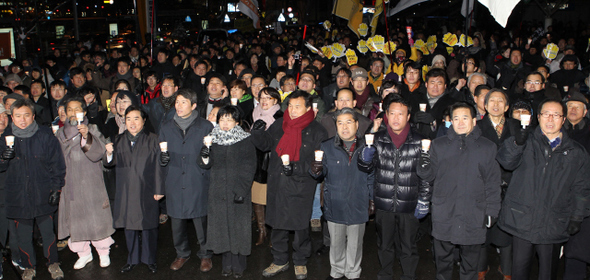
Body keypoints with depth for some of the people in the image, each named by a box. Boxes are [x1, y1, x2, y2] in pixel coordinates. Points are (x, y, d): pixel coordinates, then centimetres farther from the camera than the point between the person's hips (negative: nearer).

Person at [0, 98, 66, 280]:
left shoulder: (45, 135, -4)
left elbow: (57, 164, 1)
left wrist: (56, 188, -3)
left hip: (42, 195, -1)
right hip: (18, 196, 2)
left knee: (47, 232, 6)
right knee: (23, 235, 9)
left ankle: (53, 264, 28)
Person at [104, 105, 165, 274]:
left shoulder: (152, 140, 0)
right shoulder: (119, 141, 9)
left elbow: (158, 166, -4)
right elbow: (110, 163, 2)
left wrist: (159, 190, -9)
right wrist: (109, 153, -20)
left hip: (146, 191, -3)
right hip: (126, 192, 3)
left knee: (148, 225, 4)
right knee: (129, 226, 10)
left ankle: (149, 259, 20)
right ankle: (132, 260, 25)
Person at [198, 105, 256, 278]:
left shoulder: (245, 141, -3)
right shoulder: (212, 139, 8)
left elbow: (249, 169, -8)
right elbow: (206, 166, 9)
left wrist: (241, 191, -16)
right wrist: (205, 157, -14)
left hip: (239, 192, -3)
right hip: (218, 192, 3)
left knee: (238, 227, 3)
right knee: (222, 226, 8)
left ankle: (238, 265, 16)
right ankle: (226, 264, 21)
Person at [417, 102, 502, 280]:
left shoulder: (487, 147, 5)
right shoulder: (439, 145, 7)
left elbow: (493, 183, 5)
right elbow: (430, 176, 5)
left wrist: (491, 211, 0)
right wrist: (425, 167, -18)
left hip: (473, 217, -1)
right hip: (444, 216, 1)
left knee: (470, 262, 11)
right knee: (443, 259, 13)